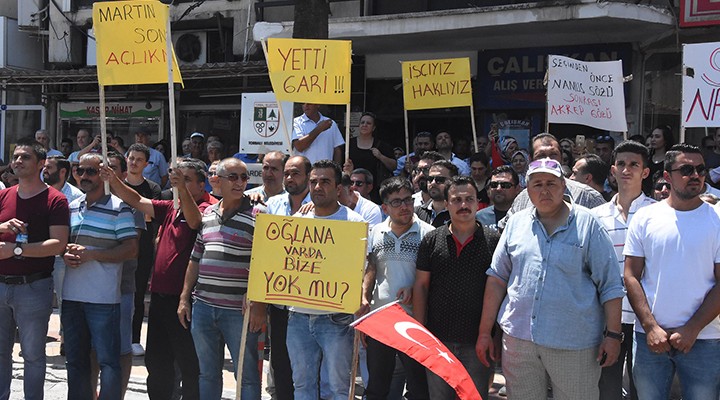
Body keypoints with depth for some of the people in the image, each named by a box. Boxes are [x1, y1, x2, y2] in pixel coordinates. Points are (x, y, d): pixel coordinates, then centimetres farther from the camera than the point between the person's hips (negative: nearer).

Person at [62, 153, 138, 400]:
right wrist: (65, 254, -1)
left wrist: (90, 254, -17)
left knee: (108, 360, -3)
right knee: (75, 360, 14)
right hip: (71, 296, 6)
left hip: (103, 297, -6)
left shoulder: (118, 208, -5)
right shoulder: (71, 207, 14)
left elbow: (131, 249, -10)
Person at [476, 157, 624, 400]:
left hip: (574, 343, -3)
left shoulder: (587, 224, -2)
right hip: (518, 338, 3)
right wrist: (485, 332, 6)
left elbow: (610, 286, -2)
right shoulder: (517, 223, 8)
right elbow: (497, 278, 9)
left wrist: (613, 335, -7)